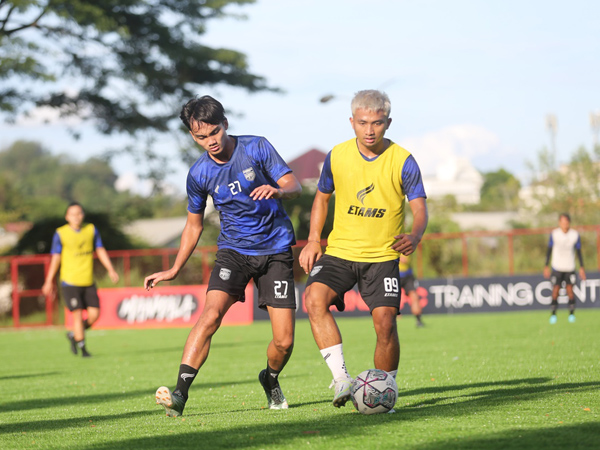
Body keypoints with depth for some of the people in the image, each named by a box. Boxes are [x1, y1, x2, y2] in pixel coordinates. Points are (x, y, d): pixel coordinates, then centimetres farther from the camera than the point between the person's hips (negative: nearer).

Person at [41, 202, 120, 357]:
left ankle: (74, 335, 21)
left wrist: (111, 270, 0)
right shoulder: (61, 234, -3)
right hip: (70, 281, -4)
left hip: (88, 281, 4)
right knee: (77, 314, -9)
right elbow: (56, 258, 1)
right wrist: (49, 281, 1)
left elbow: (100, 251, 11)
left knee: (94, 314, -3)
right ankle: (82, 348, 2)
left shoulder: (91, 230, 7)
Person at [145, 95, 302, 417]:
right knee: (211, 314, -25)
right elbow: (194, 225, 11)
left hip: (276, 249, -1)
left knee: (284, 340, -6)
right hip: (234, 249, 1)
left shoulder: (257, 148, -7)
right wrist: (174, 270, 9)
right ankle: (180, 394, -30)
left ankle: (270, 380, 28)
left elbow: (294, 185, -9)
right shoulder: (199, 174, -2)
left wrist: (277, 190, -33)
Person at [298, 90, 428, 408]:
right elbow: (322, 197, 16)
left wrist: (414, 236, -32)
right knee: (314, 298, -24)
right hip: (339, 251, 2)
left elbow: (419, 208, -10)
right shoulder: (337, 157, 1)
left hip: (383, 255, -2)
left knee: (385, 321, -15)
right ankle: (341, 379, -24)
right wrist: (313, 240, 5)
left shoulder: (403, 161, -7)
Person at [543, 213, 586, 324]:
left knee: (570, 290, -4)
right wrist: (546, 267, 2)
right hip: (557, 267, 0)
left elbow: (579, 252, 5)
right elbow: (549, 251, 3)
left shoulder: (575, 235, -2)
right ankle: (553, 314, 2)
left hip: (570, 268, 0)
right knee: (555, 290, -6)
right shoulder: (554, 234, -4)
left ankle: (571, 314, 6)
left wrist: (582, 268, 2)